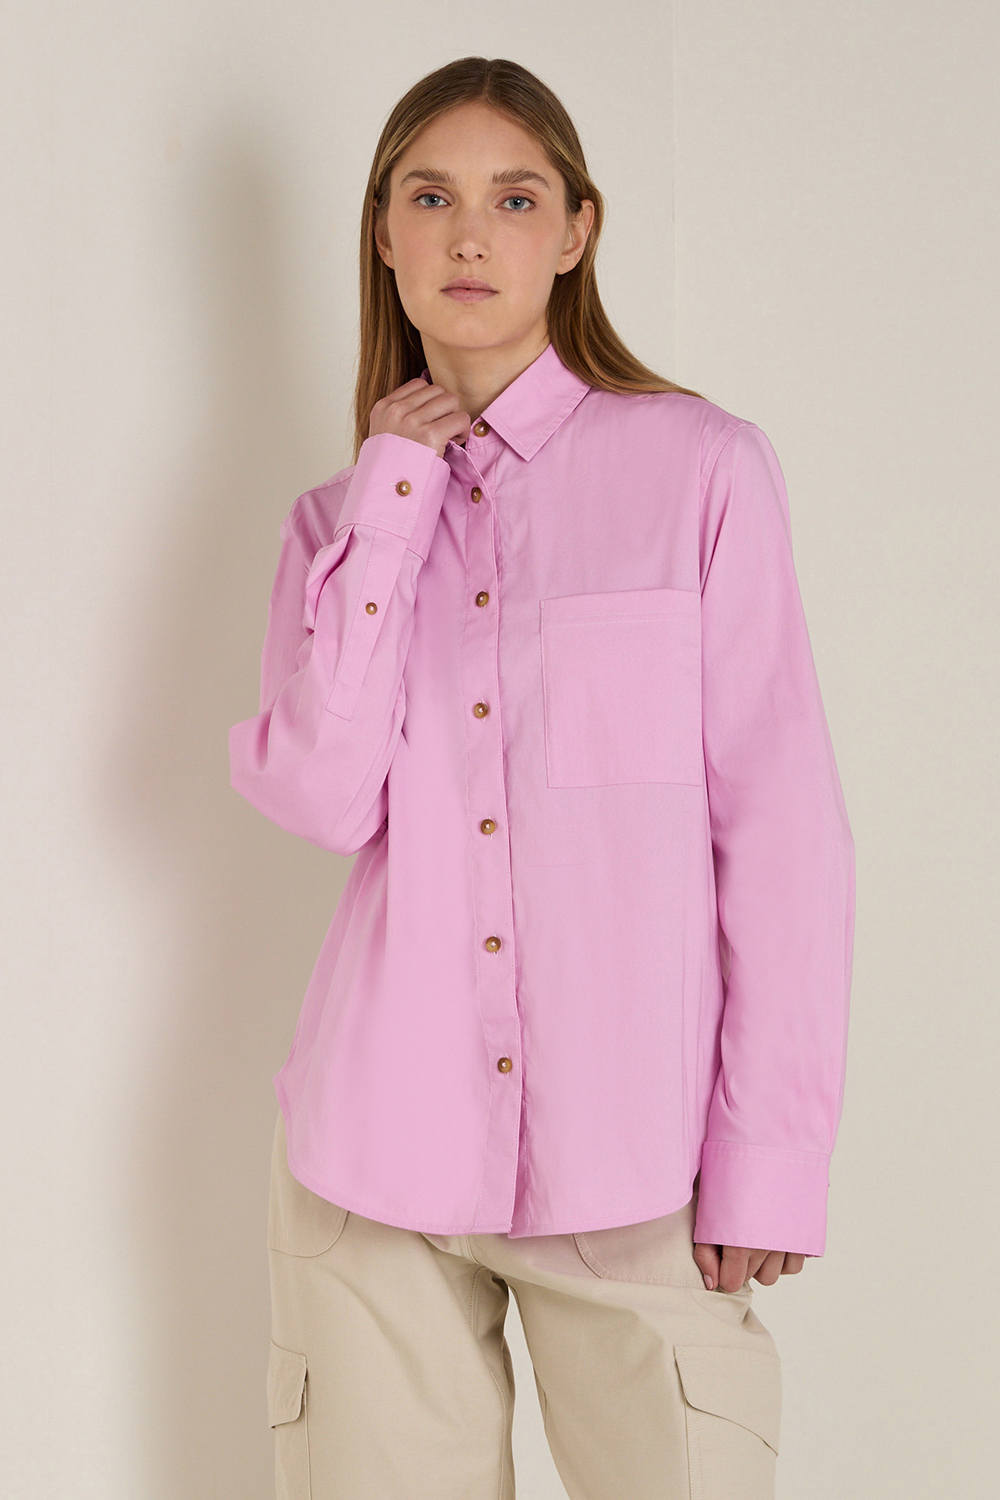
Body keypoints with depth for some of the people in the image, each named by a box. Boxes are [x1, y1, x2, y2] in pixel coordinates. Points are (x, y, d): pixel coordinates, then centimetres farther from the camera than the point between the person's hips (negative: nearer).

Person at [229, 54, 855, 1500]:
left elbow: (782, 824, -3)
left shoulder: (702, 468, -1)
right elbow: (319, 795, -6)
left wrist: (771, 1157, -7)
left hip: (631, 1165, -2)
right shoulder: (344, 517, 10)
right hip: (376, 1162, 3)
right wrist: (388, 506, -5)